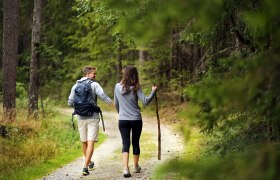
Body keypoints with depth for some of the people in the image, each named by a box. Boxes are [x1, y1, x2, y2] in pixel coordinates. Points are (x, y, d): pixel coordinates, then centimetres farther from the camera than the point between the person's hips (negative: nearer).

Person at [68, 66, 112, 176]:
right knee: (91, 143, -6)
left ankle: (89, 163, 36)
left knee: (84, 142, 18)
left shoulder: (75, 86, 6)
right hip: (93, 117, -5)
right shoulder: (94, 85, -6)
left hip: (81, 118, 5)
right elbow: (103, 96, -18)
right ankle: (85, 167, -16)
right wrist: (115, 105, -12)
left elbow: (70, 103, 7)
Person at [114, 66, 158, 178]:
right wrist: (153, 92, -5)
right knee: (136, 143, 15)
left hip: (122, 120, 1)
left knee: (126, 144, -1)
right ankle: (136, 167, 30)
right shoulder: (136, 87, -9)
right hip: (136, 120, -1)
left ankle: (126, 168, -18)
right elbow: (145, 101, -16)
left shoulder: (117, 87, 0)